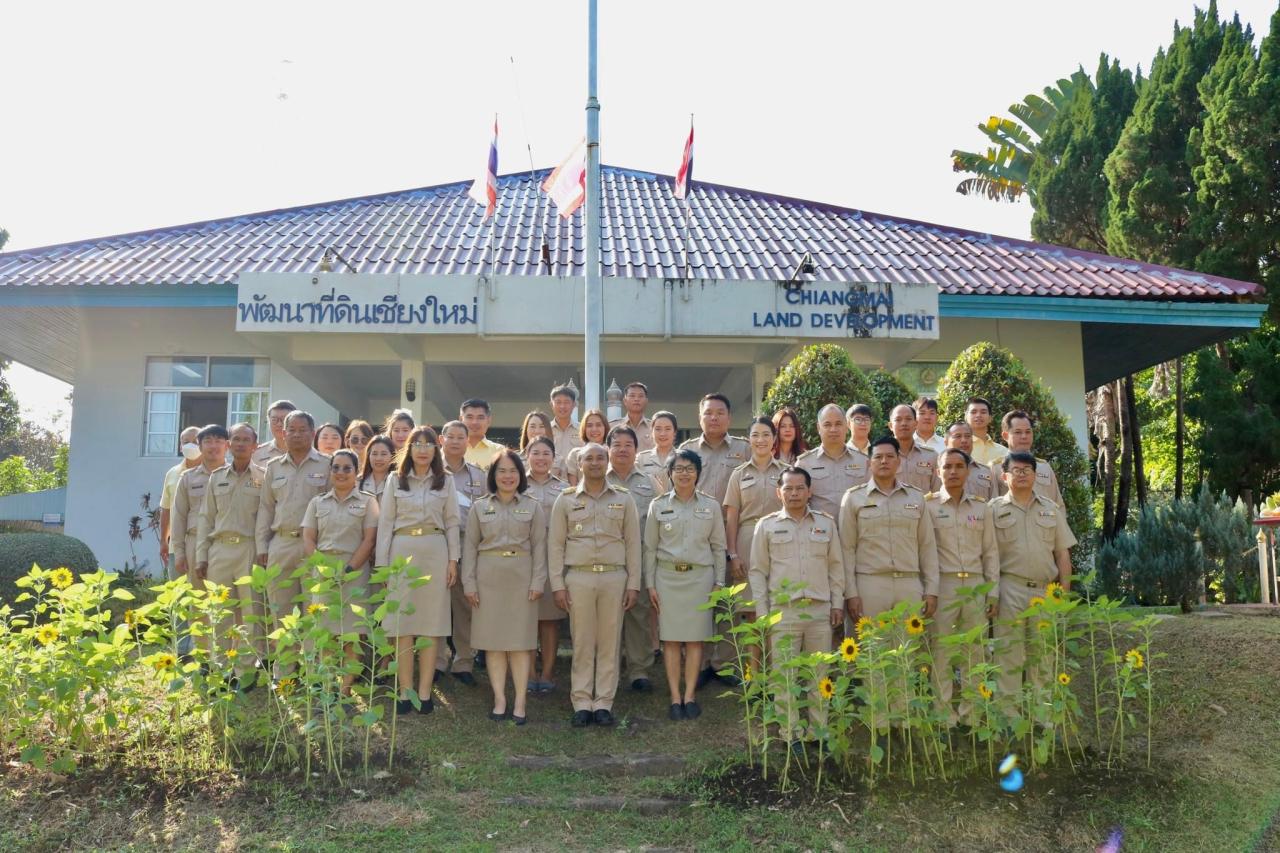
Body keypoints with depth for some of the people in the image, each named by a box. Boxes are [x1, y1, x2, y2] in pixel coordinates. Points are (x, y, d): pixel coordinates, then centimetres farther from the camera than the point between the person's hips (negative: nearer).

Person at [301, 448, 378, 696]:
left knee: (352, 633, -3)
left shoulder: (367, 501, 5)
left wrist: (348, 570, -11)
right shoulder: (317, 503, 13)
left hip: (355, 571, -2)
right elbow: (308, 539, 7)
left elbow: (369, 540, -2)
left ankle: (345, 690, 2)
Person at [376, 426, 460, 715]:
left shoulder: (446, 482, 8)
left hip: (435, 552, 0)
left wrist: (453, 560, 1)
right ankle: (405, 692, 6)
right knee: (402, 623, 0)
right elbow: (386, 522, 5)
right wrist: (382, 562, 0)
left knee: (431, 623, 1)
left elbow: (452, 523, 8)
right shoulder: (395, 480, 8)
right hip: (402, 550, 0)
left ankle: (424, 692, 6)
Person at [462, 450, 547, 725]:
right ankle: (499, 699, 10)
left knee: (520, 640, 0)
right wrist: (469, 583, -1)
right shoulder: (480, 507, 7)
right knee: (493, 640, 3)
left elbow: (539, 545, 4)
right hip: (489, 578, 1)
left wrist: (538, 581, -4)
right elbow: (470, 545, 5)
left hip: (521, 578, -1)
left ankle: (519, 702, 4)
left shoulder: (532, 506, 6)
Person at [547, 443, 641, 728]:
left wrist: (633, 584, 2)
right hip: (578, 578, -1)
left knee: (610, 643, 3)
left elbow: (632, 543, 8)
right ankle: (582, 704, 10)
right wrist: (558, 584, -1)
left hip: (614, 577, 1)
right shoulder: (566, 499, 6)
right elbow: (555, 544, 5)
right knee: (582, 643, 3)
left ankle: (604, 703, 11)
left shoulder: (623, 500, 9)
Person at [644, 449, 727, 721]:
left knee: (695, 639, 2)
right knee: (671, 639, 0)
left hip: (700, 576, 0)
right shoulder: (658, 505, 4)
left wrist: (719, 582, 4)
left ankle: (690, 696, 9)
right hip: (667, 576, 0)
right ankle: (675, 697, 5)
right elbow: (650, 547, 6)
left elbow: (718, 547, 9)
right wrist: (650, 584, 2)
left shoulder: (710, 505, 6)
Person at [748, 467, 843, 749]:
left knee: (819, 673, 8)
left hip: (820, 609, 2)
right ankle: (791, 734, 9)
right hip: (783, 610, -2)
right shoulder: (767, 525, 3)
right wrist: (762, 610, 0)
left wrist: (837, 603, 8)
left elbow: (836, 566, 13)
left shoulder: (826, 523, 8)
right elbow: (758, 571, 4)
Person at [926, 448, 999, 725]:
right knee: (942, 653, -2)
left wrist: (993, 592, 8)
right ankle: (944, 716, 6)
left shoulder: (981, 507, 12)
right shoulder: (929, 506, 1)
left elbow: (990, 551, 13)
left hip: (975, 585, 4)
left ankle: (971, 714, 16)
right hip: (942, 585, -3)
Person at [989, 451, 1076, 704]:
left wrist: (1065, 589, 4)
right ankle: (1008, 710, 2)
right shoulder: (994, 509, 4)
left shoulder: (1051, 509, 14)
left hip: (1045, 590, 3)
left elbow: (1062, 552, 13)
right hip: (1010, 590, -3)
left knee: (1043, 655, 9)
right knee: (1009, 655, -2)